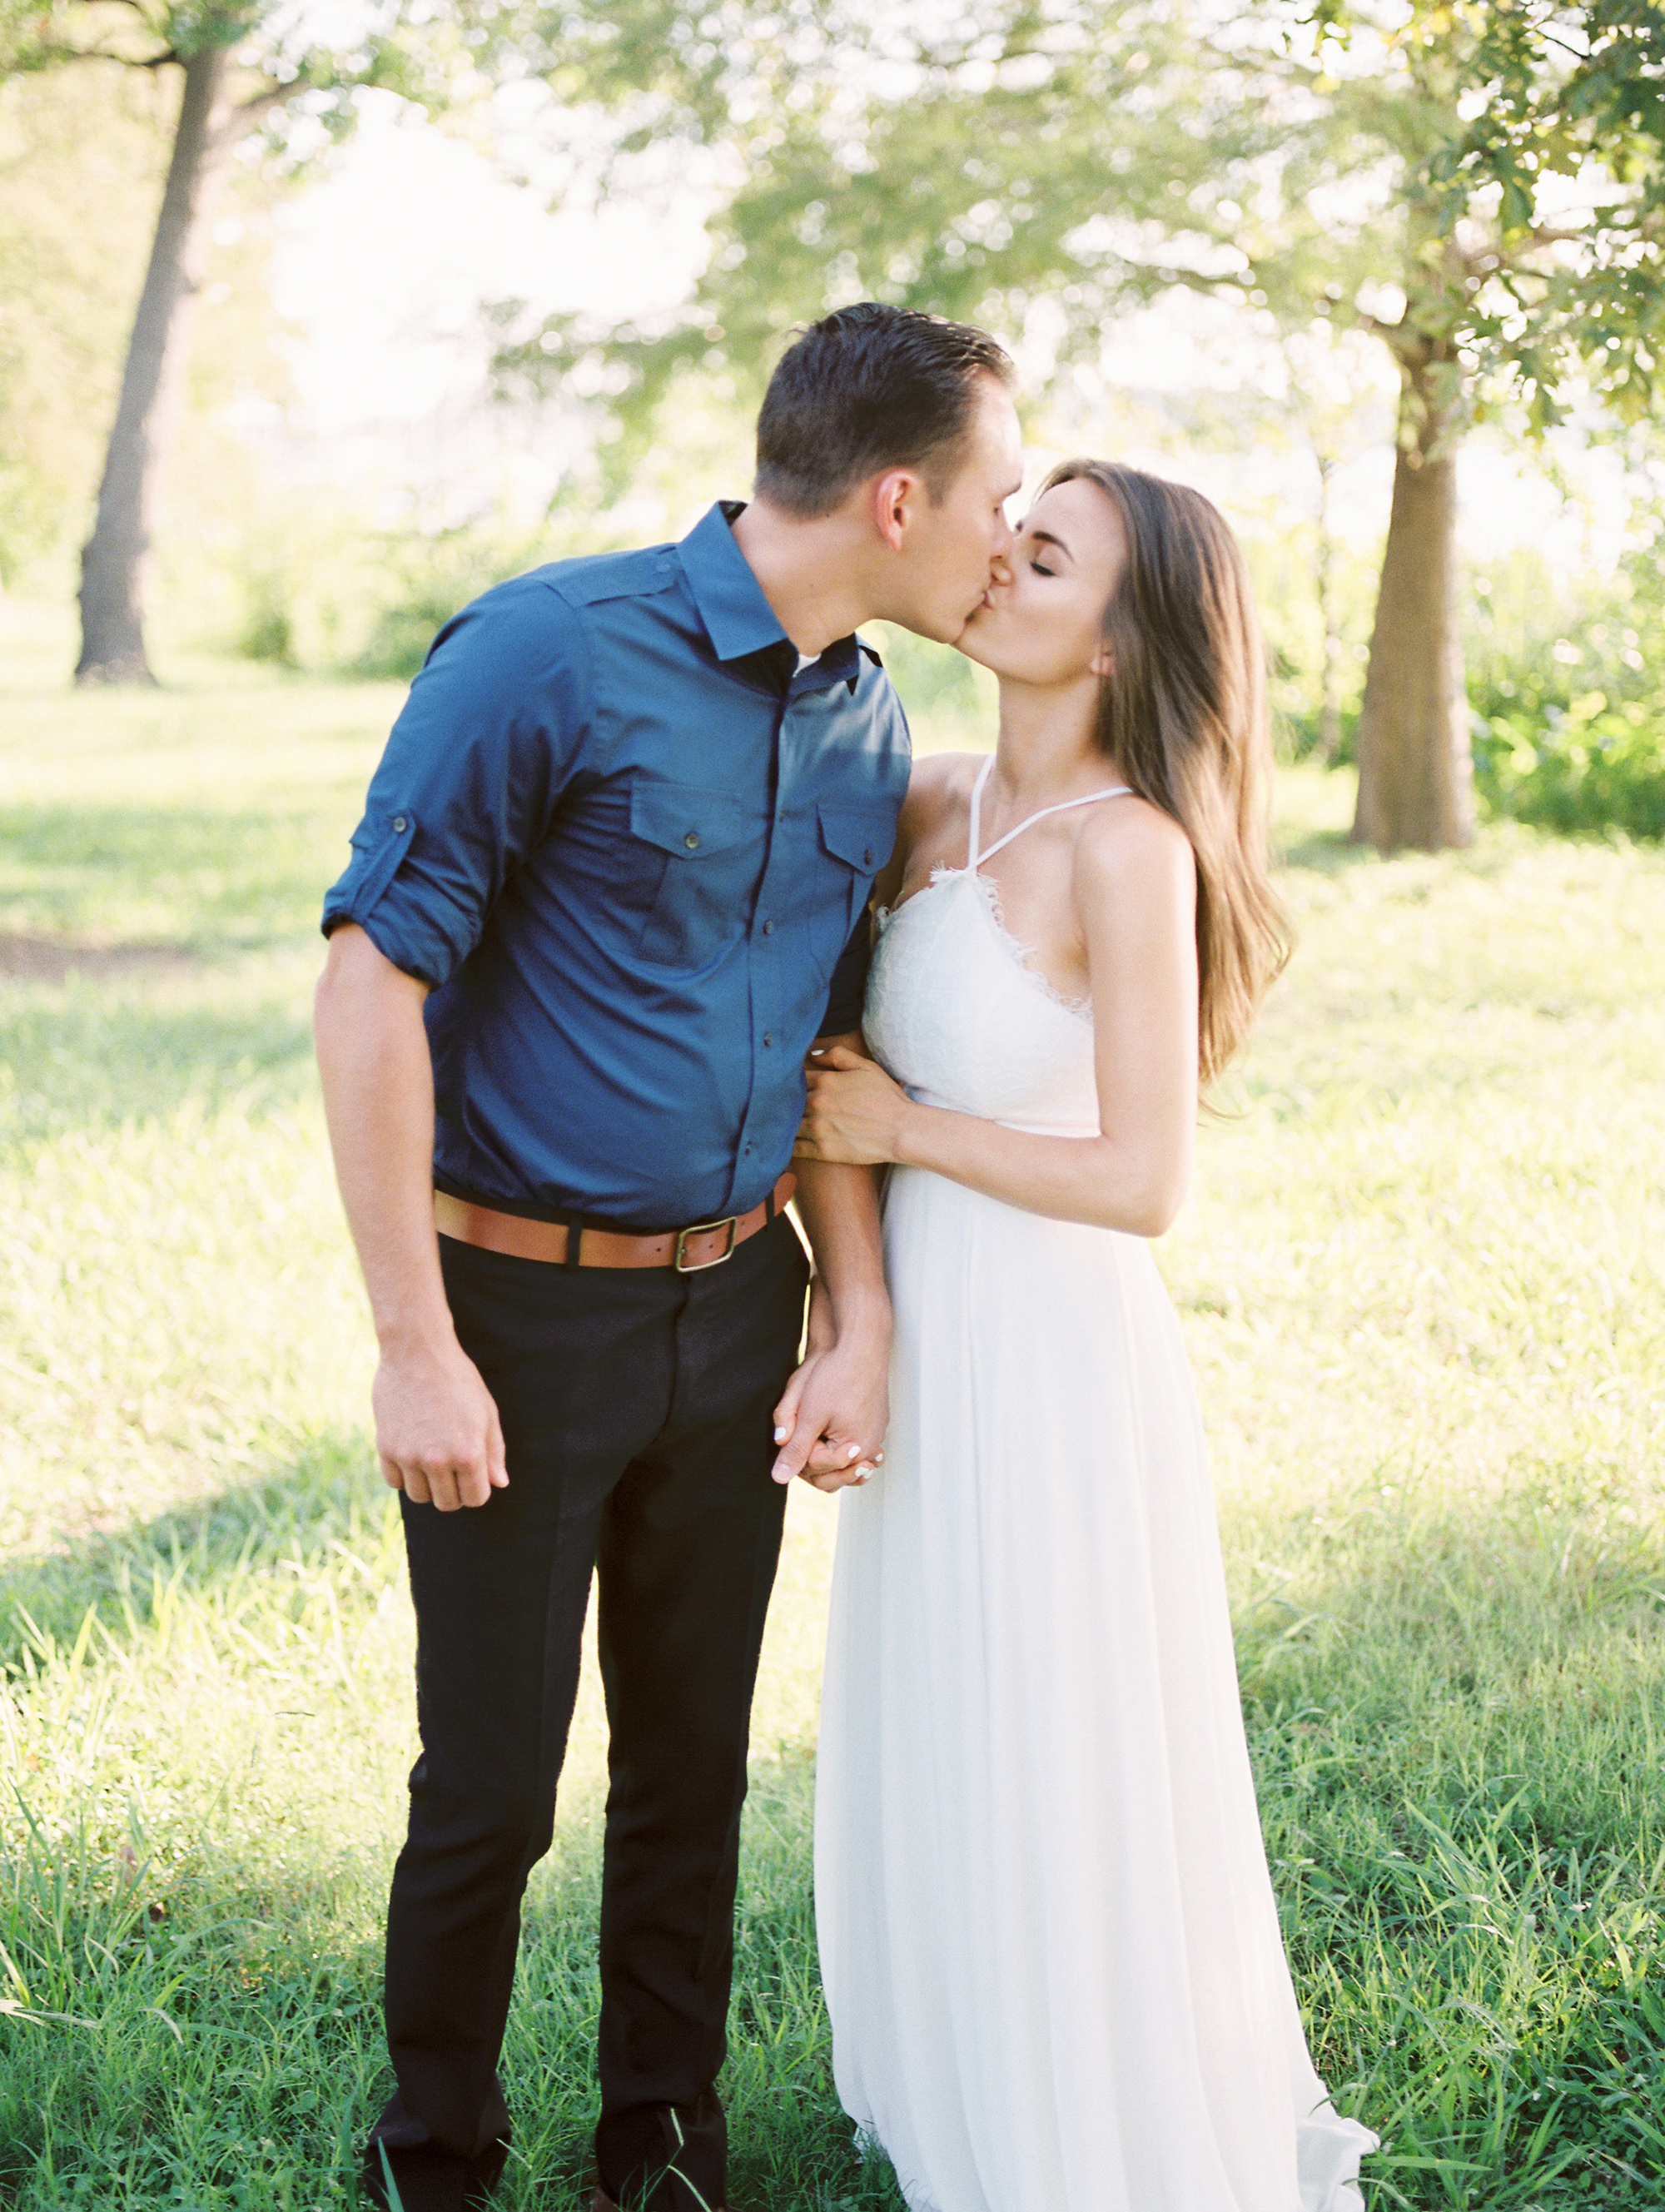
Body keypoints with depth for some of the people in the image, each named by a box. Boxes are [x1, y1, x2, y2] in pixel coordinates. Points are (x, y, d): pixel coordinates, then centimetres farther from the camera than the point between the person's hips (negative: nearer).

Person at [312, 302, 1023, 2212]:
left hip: (731, 1312, 6)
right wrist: (414, 1343, -18)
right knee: (488, 1794, 5)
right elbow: (370, 981, -17)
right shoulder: (551, 654, -16)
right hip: (520, 1314, -6)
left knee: (691, 1772, 15)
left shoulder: (869, 726, 6)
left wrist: (859, 1321, 5)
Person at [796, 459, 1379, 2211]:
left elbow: (1143, 1182, -20)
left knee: (1057, 1778, 7)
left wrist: (903, 1130, -12)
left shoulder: (1130, 849, -19)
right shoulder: (937, 806, 2)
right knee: (941, 1753, 21)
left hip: (1053, 1360, -7)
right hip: (928, 1341, 8)